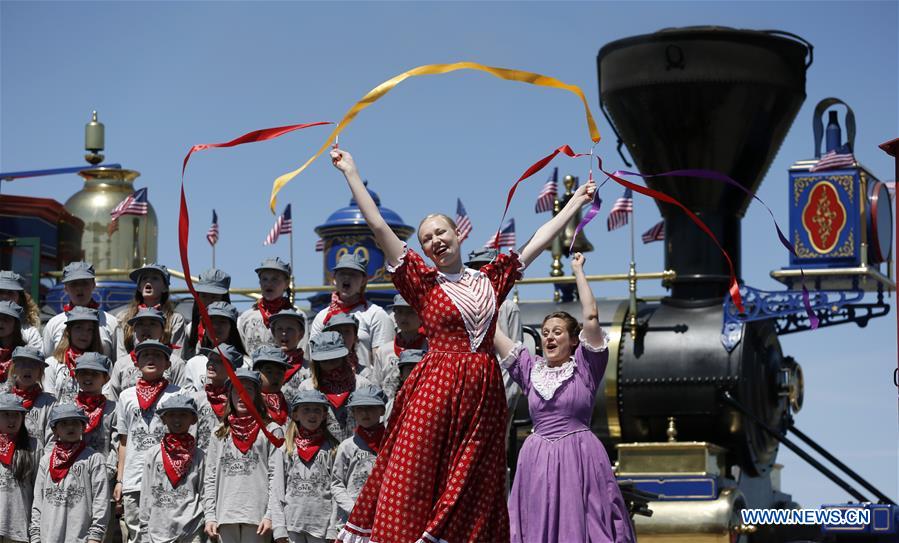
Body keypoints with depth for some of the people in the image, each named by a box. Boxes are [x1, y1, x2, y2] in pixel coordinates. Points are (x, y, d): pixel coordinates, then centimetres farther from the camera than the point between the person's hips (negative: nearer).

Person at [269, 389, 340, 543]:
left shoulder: (332, 449, 5)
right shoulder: (285, 450, 7)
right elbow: (277, 491, 6)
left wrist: (335, 530, -4)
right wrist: (279, 528, -2)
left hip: (322, 524, -1)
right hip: (292, 524, 1)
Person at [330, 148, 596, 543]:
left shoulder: (489, 279, 13)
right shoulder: (423, 283, 4)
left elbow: (540, 240, 21)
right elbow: (379, 228, 0)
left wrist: (576, 202, 26)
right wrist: (350, 173, -1)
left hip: (482, 392, 3)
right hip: (435, 389, -3)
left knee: (472, 488, 3)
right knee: (414, 478, -9)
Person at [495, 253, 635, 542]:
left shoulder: (584, 367, 1)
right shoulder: (531, 369, 10)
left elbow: (591, 317, -9)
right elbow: (492, 331, 11)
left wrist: (578, 271, -3)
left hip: (579, 458, -3)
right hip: (538, 460, 3)